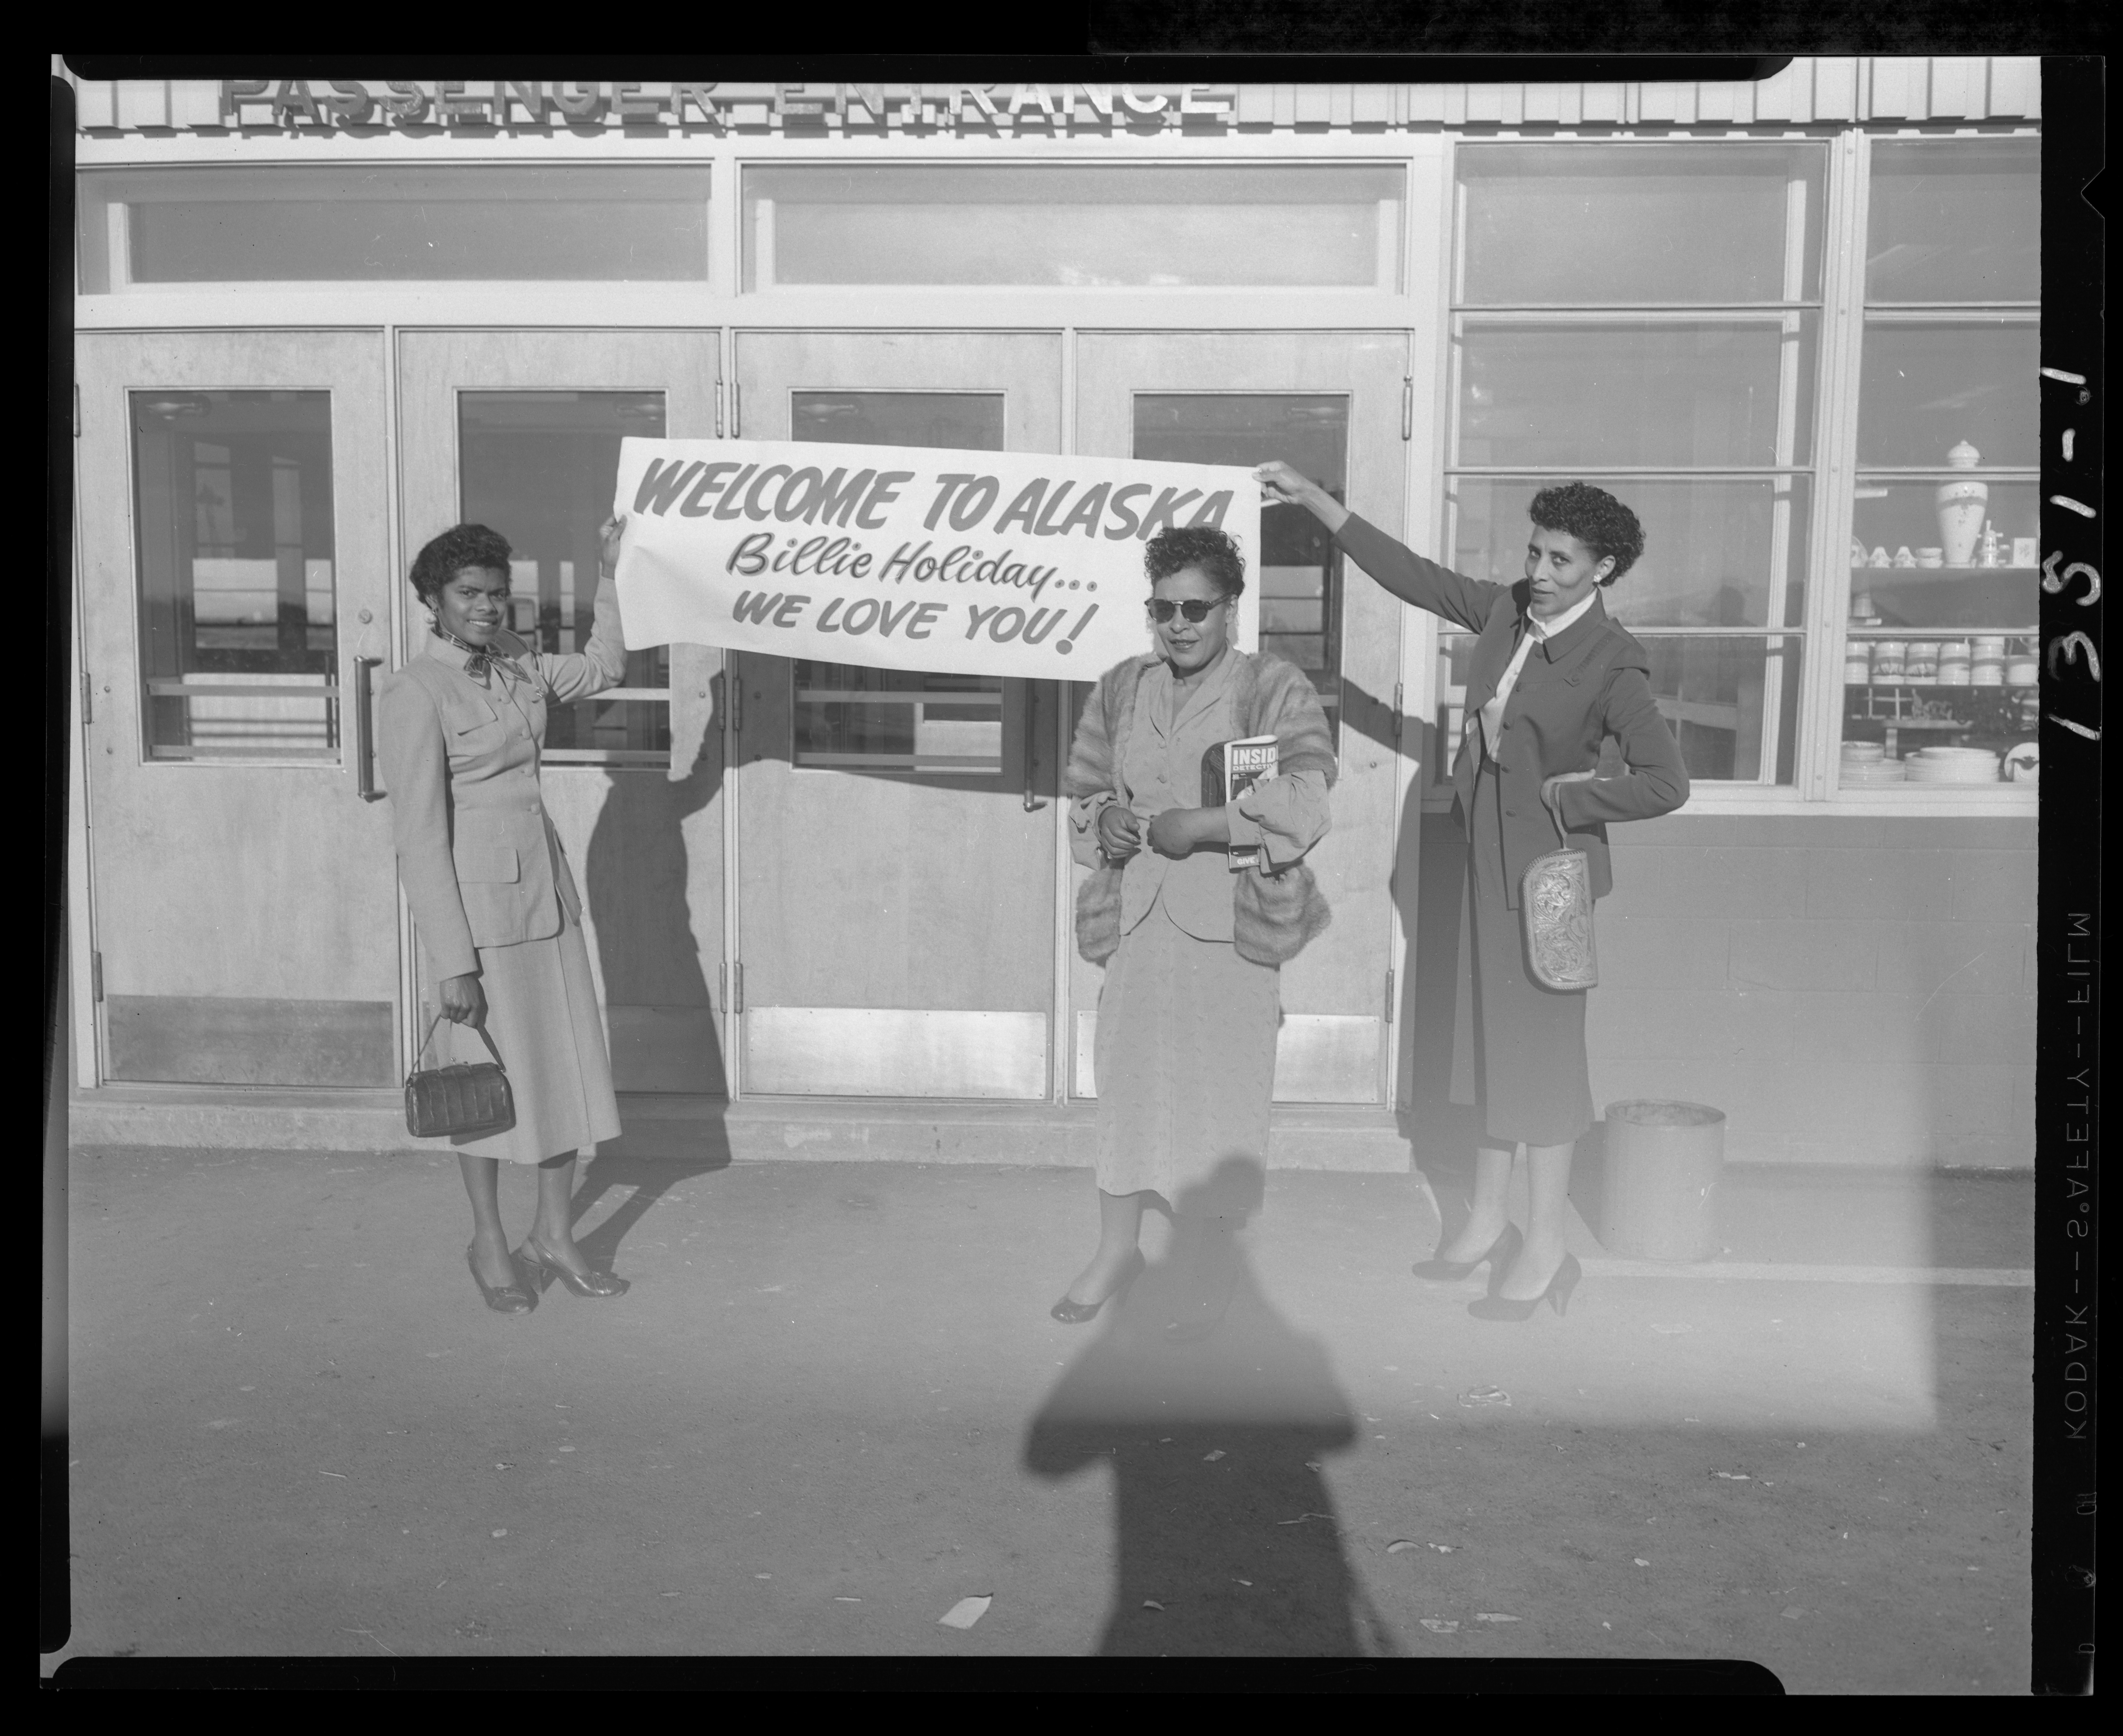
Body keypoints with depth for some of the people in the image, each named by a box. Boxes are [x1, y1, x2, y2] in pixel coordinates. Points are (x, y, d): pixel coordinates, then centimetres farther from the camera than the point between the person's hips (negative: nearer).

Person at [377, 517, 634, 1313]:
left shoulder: (514, 663, 6)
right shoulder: (414, 694, -14)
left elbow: (605, 666, 24)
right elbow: (421, 836, -16)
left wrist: (613, 572, 14)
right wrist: (452, 963, -17)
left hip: (546, 884, 7)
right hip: (476, 897, -7)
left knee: (570, 1063, 10)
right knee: (490, 1075, 6)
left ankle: (554, 1235, 26)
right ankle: (488, 1242, 26)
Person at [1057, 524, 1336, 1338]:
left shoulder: (1275, 688, -2)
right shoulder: (1121, 688, 13)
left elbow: (1305, 798, -14)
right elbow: (1082, 792, 20)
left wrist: (1200, 826, -18)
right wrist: (1106, 820, -2)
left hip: (1229, 916, -4)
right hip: (1138, 912, 4)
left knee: (1221, 1082, 1)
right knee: (1126, 1072, 8)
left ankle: (1212, 1262, 19)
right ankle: (1118, 1246, 24)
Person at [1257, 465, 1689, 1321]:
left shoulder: (1612, 664, -16)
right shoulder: (1506, 611, 3)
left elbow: (1666, 783, -20)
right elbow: (1411, 574, 9)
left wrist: (1567, 798, -14)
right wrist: (1314, 499, 9)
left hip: (1549, 863, -7)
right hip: (1489, 853, 7)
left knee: (1542, 1042, 1)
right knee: (1492, 1032, 15)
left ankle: (1544, 1246, 14)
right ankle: (1488, 1220, 29)